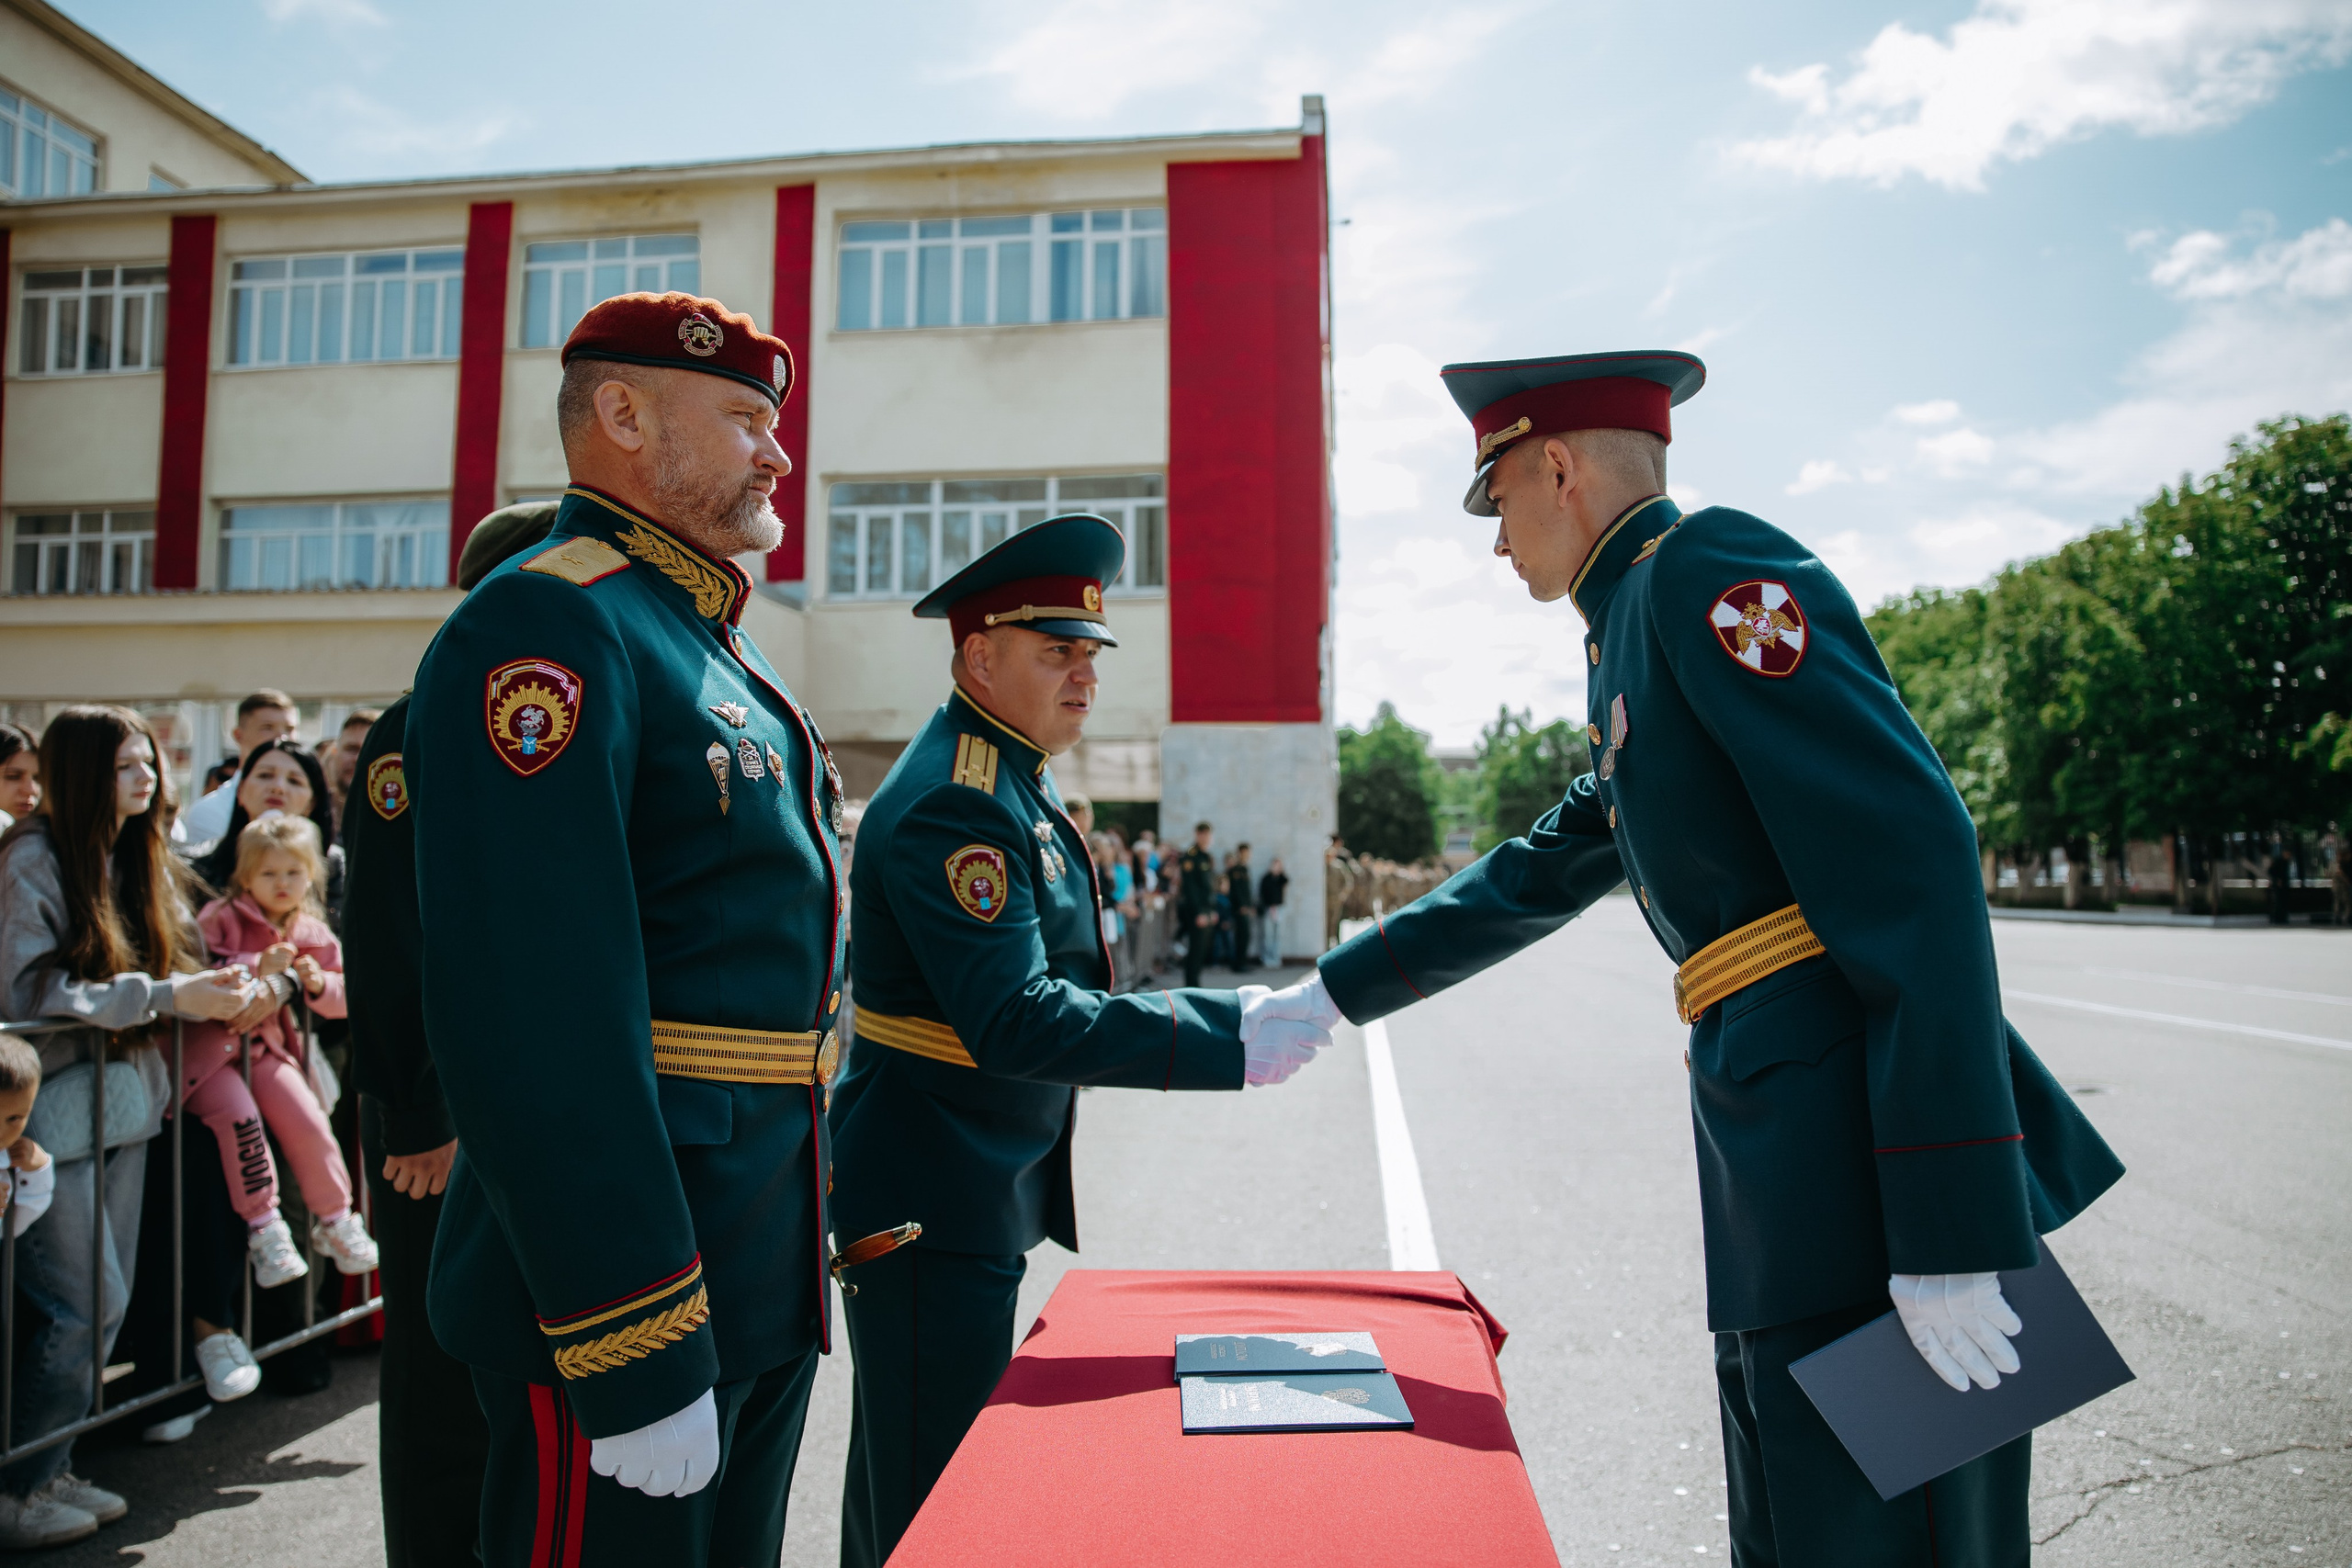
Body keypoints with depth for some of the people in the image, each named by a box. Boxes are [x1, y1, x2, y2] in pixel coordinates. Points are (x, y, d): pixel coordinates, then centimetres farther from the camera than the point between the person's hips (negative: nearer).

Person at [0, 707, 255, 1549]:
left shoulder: (144, 859, 10)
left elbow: (172, 966, 12)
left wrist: (222, 991, -9)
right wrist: (167, 997, -25)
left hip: (125, 1100, 7)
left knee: (104, 1303, 11)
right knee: (83, 1304, -4)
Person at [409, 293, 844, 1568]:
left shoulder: (716, 650, 15)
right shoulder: (548, 627, -16)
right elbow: (530, 1017, -25)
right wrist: (634, 1359, -24)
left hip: (764, 1279, 9)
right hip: (633, 1285, -9)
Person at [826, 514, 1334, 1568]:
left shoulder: (1016, 779, 11)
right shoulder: (953, 801, -22)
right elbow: (1017, 1022, -30)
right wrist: (1231, 1035, -29)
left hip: (993, 1193, 10)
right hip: (933, 1204, -10)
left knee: (952, 1475, 23)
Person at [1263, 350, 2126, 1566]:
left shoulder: (1709, 566, -9)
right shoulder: (1640, 637, 21)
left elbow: (1909, 863, -19)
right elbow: (1534, 876, 29)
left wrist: (1951, 1236, -22)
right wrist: (1329, 996, 31)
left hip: (1871, 1146, -10)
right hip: (1783, 1152, 10)